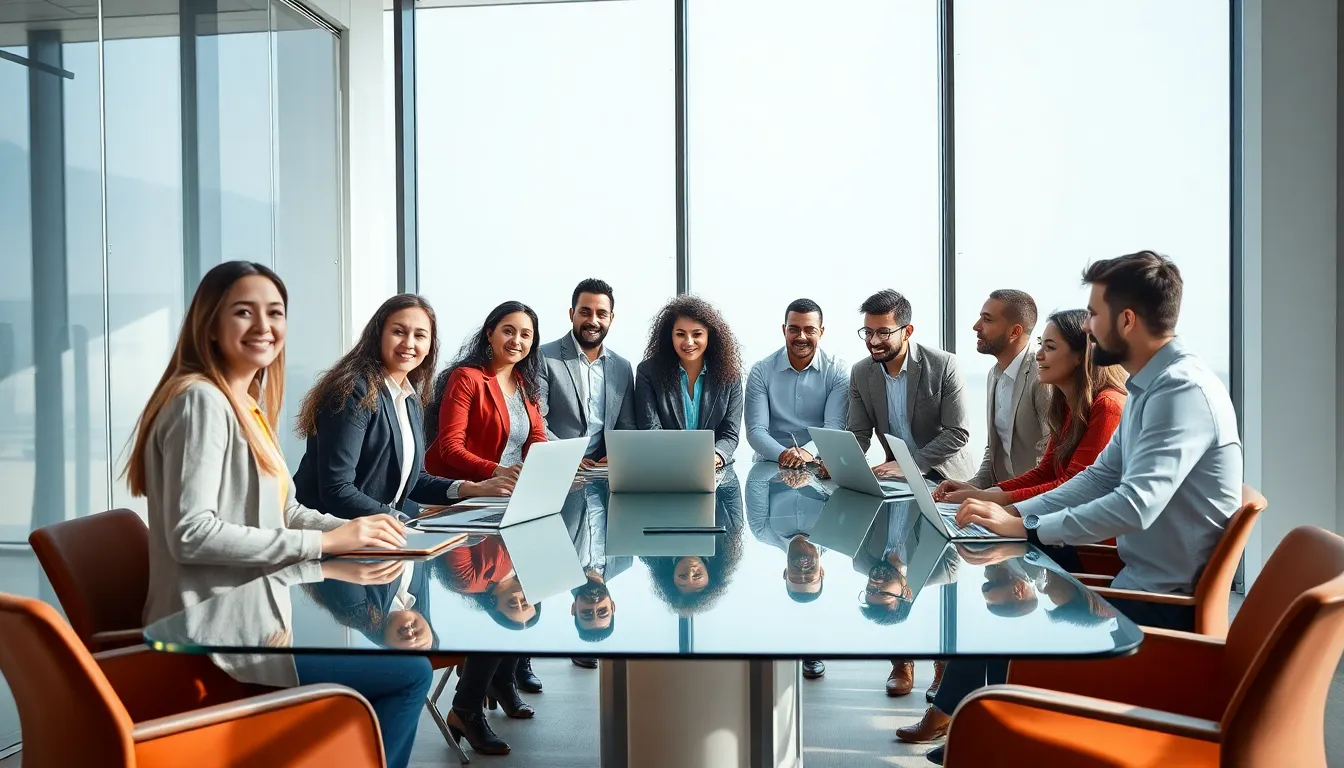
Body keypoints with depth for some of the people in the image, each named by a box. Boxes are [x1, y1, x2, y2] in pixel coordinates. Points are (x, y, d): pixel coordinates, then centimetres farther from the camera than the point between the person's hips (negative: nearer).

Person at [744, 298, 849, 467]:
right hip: (771, 463, 0)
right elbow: (755, 430, -5)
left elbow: (834, 426, -8)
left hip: (820, 464, 0)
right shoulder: (761, 372, 2)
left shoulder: (837, 371, 2)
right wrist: (782, 454, -25)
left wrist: (809, 451, -28)